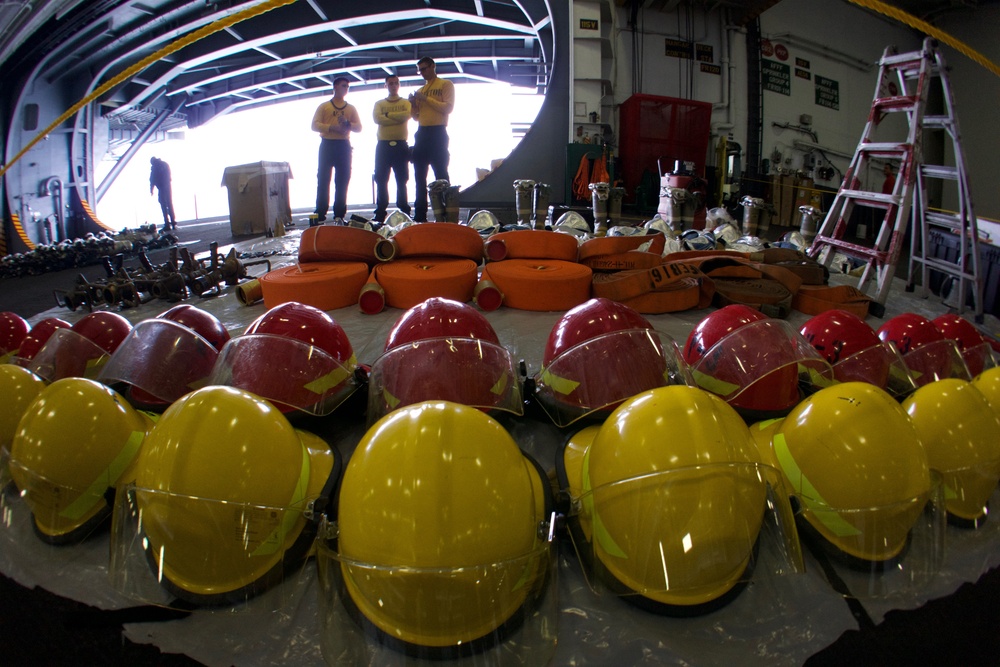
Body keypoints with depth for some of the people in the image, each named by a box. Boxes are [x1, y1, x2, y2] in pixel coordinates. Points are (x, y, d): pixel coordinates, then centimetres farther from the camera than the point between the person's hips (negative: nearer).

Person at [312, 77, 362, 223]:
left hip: (344, 145, 2)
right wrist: (332, 127, -16)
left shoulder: (351, 108, 17)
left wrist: (348, 124, -15)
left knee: (342, 180, 0)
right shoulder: (324, 106, 10)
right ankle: (320, 214, -4)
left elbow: (359, 127, 7)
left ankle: (339, 214, 3)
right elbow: (315, 125, -1)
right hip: (327, 144, -2)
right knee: (323, 179, -4)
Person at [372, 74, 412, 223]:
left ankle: (404, 212, 3)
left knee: (402, 180, 1)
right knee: (381, 180, -2)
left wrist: (388, 114, -7)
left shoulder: (406, 103, 13)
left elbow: (407, 115, -10)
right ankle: (380, 214, -1)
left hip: (401, 145, -1)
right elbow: (377, 118, -6)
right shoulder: (379, 103, 15)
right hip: (383, 145, 1)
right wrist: (398, 118, -9)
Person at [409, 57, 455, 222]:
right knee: (420, 176, 5)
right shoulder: (420, 90, 20)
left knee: (441, 174, -8)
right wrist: (413, 104, 2)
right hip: (421, 133, 7)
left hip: (438, 133, -7)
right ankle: (420, 215, 8)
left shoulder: (445, 84, 3)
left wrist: (426, 99, -12)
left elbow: (448, 108, -11)